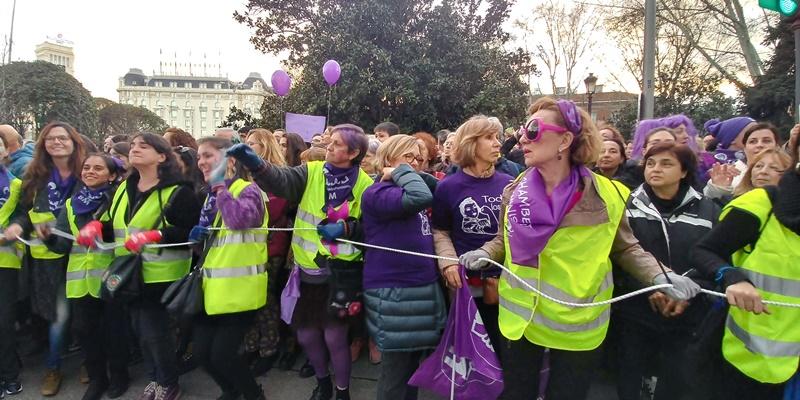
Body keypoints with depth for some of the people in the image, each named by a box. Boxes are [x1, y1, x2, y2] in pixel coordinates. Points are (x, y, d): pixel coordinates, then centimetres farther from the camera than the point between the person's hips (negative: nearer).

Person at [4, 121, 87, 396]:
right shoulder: (36, 175, 6)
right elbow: (26, 210, 9)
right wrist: (18, 226, -11)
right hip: (47, 254, 1)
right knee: (60, 313, 2)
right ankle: (53, 368, 23)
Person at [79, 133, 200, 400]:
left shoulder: (177, 191, -13)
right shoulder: (124, 187, 11)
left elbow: (191, 232, -21)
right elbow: (113, 223, 20)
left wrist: (153, 235, -29)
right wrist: (97, 225, -2)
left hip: (160, 275, -7)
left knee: (155, 332, 1)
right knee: (141, 330, 17)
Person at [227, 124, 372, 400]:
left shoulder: (364, 185, -5)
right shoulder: (311, 172, -1)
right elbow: (281, 180, -18)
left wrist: (346, 227, -18)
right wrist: (255, 163, -36)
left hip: (341, 273, -3)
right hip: (307, 270, 3)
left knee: (335, 336, 3)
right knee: (306, 334, 13)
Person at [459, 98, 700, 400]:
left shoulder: (606, 195, -12)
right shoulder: (513, 193, -4)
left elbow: (625, 248, 2)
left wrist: (660, 276, -14)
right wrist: (485, 254, -9)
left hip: (578, 326, -2)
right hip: (520, 318, 2)